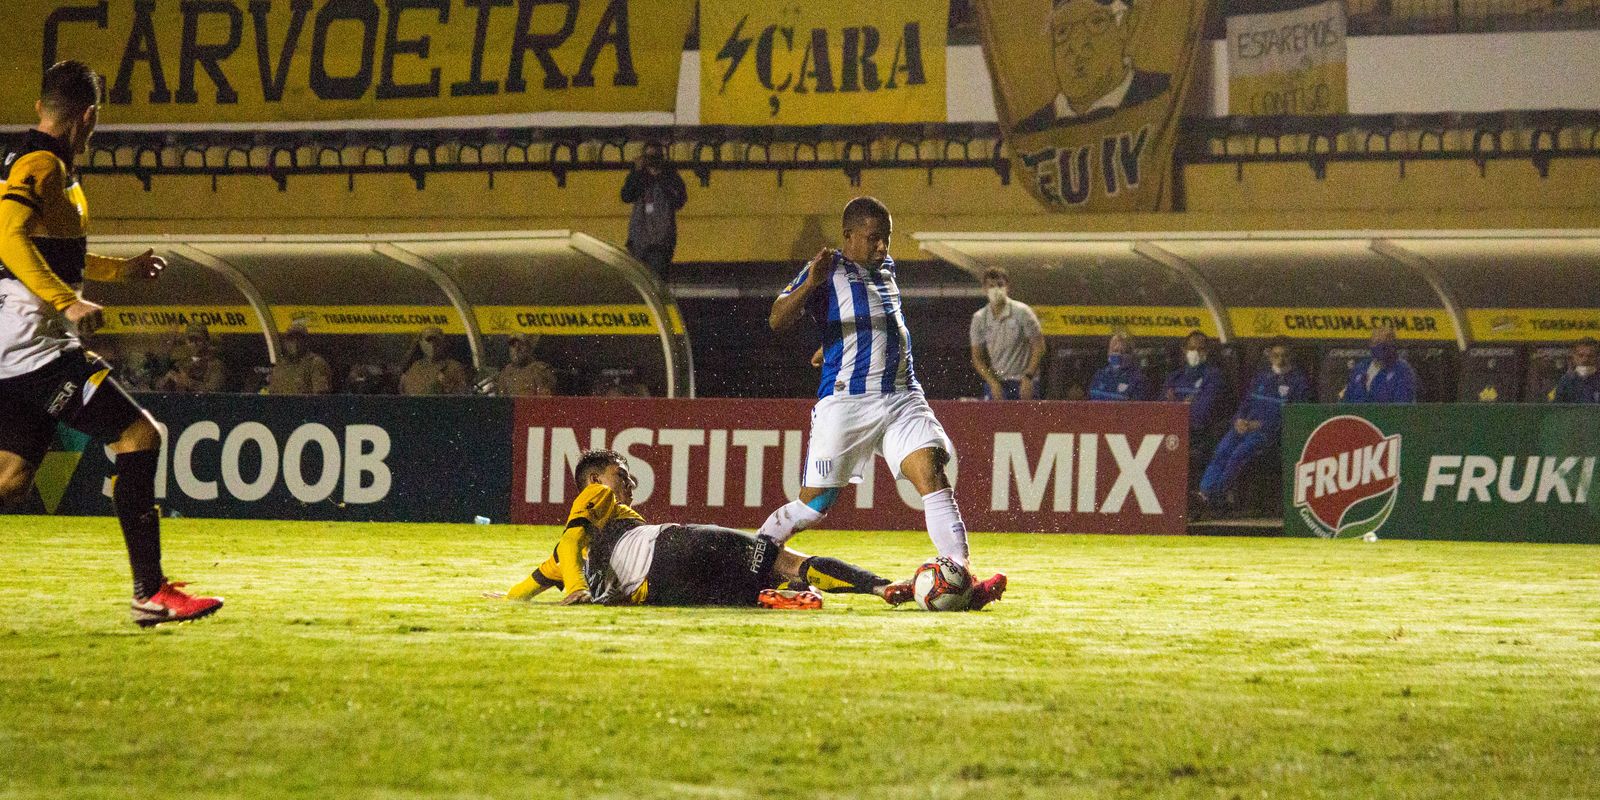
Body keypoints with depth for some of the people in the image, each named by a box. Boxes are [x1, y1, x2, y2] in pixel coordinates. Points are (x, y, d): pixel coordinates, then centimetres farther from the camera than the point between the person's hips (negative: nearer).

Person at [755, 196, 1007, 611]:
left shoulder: (886, 269, 17)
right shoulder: (828, 272, -3)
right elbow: (777, 320, -17)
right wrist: (810, 283, -32)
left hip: (902, 398, 5)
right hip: (845, 401, -5)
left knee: (932, 475, -14)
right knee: (814, 505, -2)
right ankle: (759, 547, 23)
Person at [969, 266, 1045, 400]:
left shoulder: (1022, 312, -7)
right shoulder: (979, 318, 1)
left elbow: (1038, 346, -4)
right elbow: (977, 358, 5)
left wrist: (1028, 378, -13)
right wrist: (993, 383, -7)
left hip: (1023, 383, -2)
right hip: (995, 381, 2)